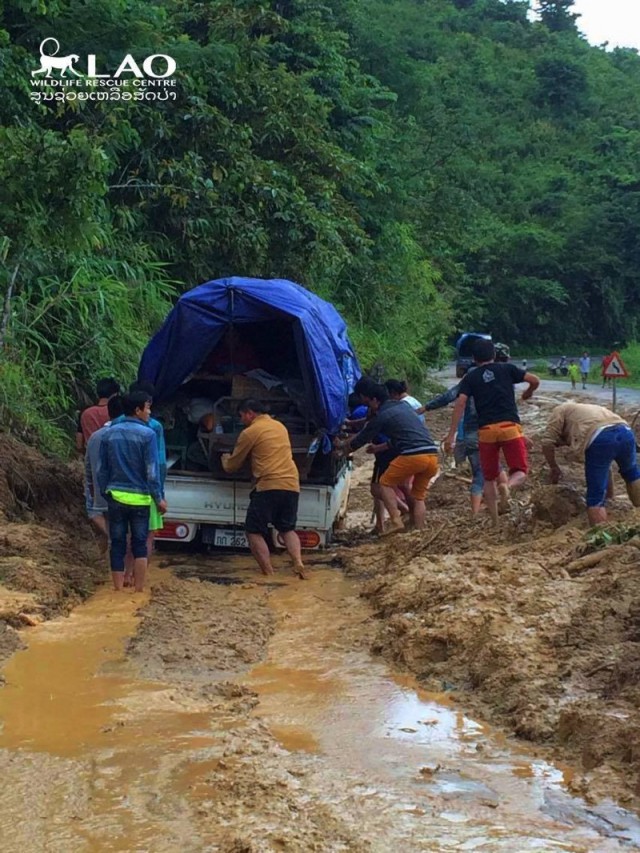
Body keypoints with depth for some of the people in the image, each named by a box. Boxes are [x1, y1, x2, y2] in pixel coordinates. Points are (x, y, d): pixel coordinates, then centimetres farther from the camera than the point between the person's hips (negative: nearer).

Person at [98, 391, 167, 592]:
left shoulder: (110, 433, 5)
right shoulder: (147, 434, -10)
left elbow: (102, 469, 9)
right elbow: (152, 471, -10)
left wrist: (105, 493, 19)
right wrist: (159, 498, -3)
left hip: (115, 496, 4)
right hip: (139, 498, -3)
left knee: (117, 545, 7)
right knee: (139, 545, 6)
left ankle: (118, 590, 10)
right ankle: (139, 591, 6)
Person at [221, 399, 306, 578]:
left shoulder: (250, 432, 1)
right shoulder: (280, 426, 21)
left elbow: (232, 467, 9)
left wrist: (225, 459, 34)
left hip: (269, 486, -6)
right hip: (292, 485, 6)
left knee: (254, 531, 5)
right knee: (287, 529, 20)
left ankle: (269, 573, -6)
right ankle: (298, 563, -3)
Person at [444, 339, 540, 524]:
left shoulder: (470, 377, 12)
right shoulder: (507, 369, 12)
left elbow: (460, 403, -2)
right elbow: (535, 380, 9)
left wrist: (451, 434, -5)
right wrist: (528, 393, 32)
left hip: (486, 430, 1)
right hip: (510, 427, -1)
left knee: (489, 478, 14)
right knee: (520, 471, 7)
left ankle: (495, 522, 11)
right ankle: (507, 486, -28)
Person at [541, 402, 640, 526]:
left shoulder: (560, 411, 27)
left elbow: (547, 443, 11)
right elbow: (604, 467, 44)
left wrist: (554, 468, 27)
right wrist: (609, 493, 50)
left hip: (599, 438, -7)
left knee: (596, 497, 0)